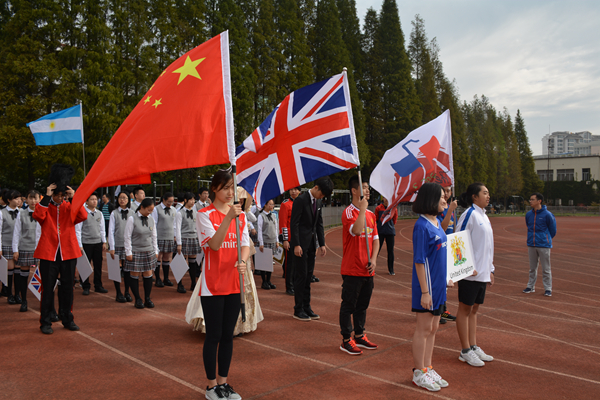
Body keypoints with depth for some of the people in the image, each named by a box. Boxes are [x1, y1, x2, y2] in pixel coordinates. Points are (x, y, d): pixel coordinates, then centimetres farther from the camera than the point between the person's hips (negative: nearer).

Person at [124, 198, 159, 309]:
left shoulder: (151, 220, 6)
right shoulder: (132, 219, -8)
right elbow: (127, 236, -6)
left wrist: (155, 251, 11)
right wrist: (128, 252, -8)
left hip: (149, 252, 4)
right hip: (135, 252, -4)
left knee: (148, 275, 5)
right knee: (134, 275, 3)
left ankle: (147, 299, 17)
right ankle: (138, 299, 16)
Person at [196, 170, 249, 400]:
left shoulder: (240, 214, 7)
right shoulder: (205, 215, -8)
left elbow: (245, 244, 6)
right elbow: (214, 244, -20)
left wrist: (243, 261, -15)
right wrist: (228, 218, -32)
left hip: (234, 284, 5)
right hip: (212, 285, -5)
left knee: (228, 335, 13)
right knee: (213, 336, 3)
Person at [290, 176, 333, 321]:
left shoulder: (319, 202, 11)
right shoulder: (301, 200, -12)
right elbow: (294, 223, -14)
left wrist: (322, 244, 10)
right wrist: (296, 245, -18)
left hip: (311, 244, 7)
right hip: (301, 244, -7)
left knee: (308, 276, 11)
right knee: (301, 276, -2)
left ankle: (306, 307, 20)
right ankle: (298, 310, 7)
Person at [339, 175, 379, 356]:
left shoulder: (371, 214, 12)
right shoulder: (348, 212, -11)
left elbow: (375, 239, 14)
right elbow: (356, 230, -31)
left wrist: (373, 259, 0)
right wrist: (362, 208, -24)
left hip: (368, 270, 7)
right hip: (352, 270, -7)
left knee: (362, 305, 17)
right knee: (348, 305, 3)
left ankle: (359, 336, 30)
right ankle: (346, 341, 13)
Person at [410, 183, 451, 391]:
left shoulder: (437, 222, 8)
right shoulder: (422, 226, -19)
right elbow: (419, 261, -20)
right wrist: (424, 291, -20)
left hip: (439, 284, 9)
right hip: (427, 284, -9)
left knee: (433, 328, 17)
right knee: (424, 329, 4)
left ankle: (428, 368, 30)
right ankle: (419, 373, 19)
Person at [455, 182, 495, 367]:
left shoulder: (484, 216, 14)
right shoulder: (470, 214, -12)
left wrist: (490, 269, 19)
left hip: (482, 273, 8)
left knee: (474, 309, 14)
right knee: (465, 309, 2)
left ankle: (474, 347, 24)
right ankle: (465, 351, 10)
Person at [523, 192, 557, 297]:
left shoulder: (547, 214, -9)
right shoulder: (528, 214, 5)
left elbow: (553, 230, 1)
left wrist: (546, 240, 9)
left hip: (544, 246, -5)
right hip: (531, 245, 5)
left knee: (546, 269, 2)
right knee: (532, 268, 13)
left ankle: (548, 289, 11)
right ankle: (531, 287, 23)